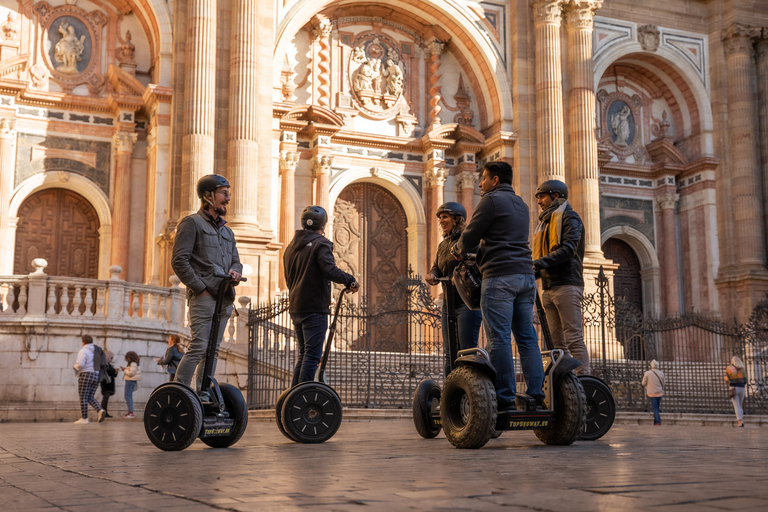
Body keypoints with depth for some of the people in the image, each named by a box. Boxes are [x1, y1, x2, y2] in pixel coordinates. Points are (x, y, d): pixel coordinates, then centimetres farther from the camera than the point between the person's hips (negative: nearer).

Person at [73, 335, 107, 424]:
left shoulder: (83, 351, -9)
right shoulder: (96, 351, 13)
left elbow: (80, 364, -21)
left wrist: (76, 366, 1)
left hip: (86, 376, -7)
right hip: (95, 377, 7)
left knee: (83, 398, 0)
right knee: (90, 398, 12)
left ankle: (84, 419, 0)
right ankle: (100, 411, -11)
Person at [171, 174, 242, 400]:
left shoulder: (227, 231, 24)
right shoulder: (192, 223, 0)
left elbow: (236, 260, 23)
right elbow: (179, 261, -9)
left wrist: (235, 271, -2)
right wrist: (200, 288, -13)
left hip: (225, 297, 8)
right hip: (203, 296, -8)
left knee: (213, 350, 8)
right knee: (199, 346, -15)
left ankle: (203, 395, 13)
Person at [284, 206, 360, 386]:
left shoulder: (291, 246, 17)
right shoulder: (321, 243, -8)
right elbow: (330, 270, -22)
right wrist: (350, 280, -10)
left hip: (296, 307, 8)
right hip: (314, 307, -8)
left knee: (303, 353, 16)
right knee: (312, 355, -7)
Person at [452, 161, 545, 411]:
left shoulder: (492, 200, -3)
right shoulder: (521, 204, 23)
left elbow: (470, 237, -4)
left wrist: (459, 250, 17)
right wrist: (472, 253, 29)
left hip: (500, 277, -8)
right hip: (525, 275, 8)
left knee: (499, 337, -7)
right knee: (527, 336, 7)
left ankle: (505, 397, -9)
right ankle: (536, 394, 3)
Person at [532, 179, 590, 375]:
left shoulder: (569, 217, 1)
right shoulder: (544, 223, 25)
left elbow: (568, 249, -16)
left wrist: (538, 263, -24)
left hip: (567, 285, -8)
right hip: (549, 289, 8)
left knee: (574, 339, -11)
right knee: (558, 343, 6)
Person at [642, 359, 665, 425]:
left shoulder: (647, 373, -13)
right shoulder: (661, 373, -4)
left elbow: (644, 383, -3)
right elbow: (663, 384, 7)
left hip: (651, 393, -3)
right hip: (659, 393, 3)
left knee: (655, 408, 1)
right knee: (657, 407, 16)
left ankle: (658, 422, -11)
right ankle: (655, 422, 22)